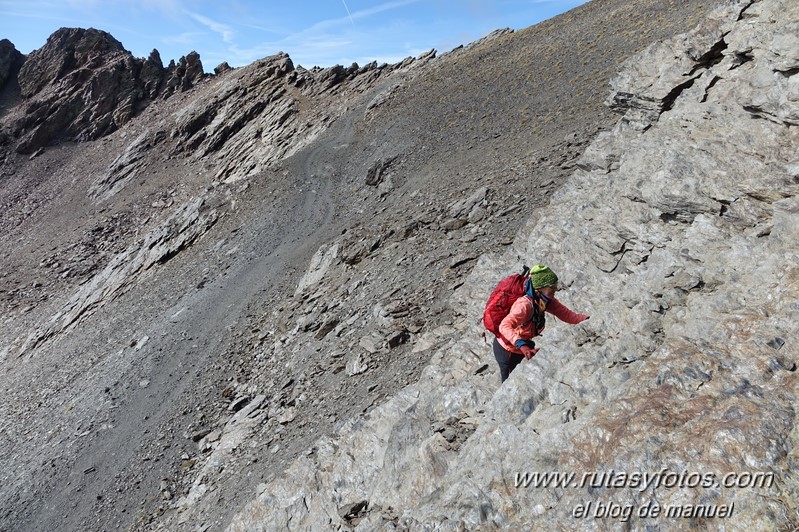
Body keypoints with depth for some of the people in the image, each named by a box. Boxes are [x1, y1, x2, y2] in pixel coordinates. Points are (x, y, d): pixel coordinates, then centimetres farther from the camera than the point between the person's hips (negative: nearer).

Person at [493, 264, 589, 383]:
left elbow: (566, 314, -9)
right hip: (507, 350, -7)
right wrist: (522, 346, -62)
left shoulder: (546, 301, -11)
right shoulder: (525, 305, -35)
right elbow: (504, 326, -48)